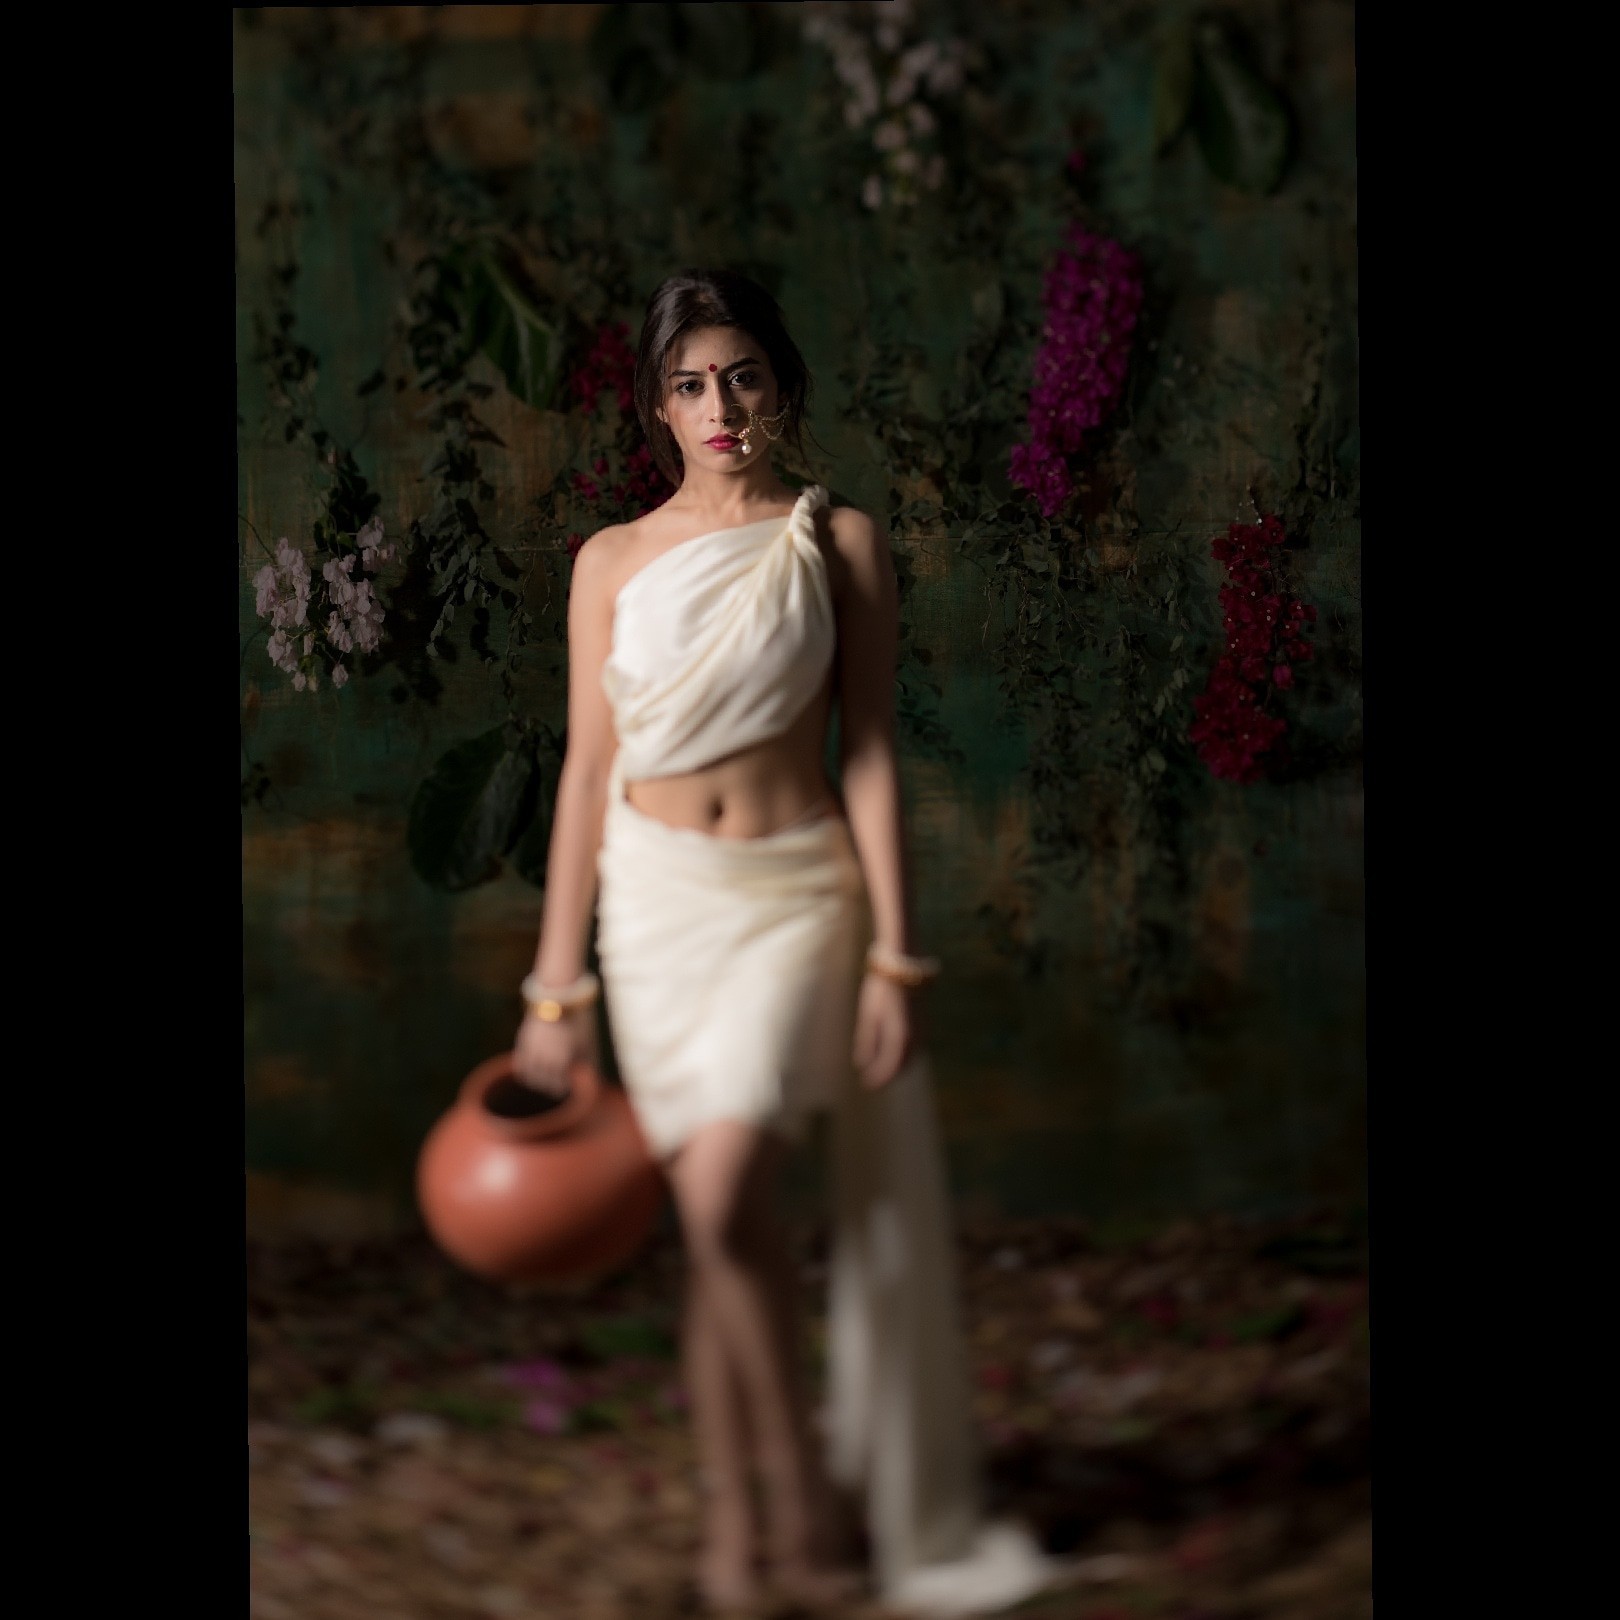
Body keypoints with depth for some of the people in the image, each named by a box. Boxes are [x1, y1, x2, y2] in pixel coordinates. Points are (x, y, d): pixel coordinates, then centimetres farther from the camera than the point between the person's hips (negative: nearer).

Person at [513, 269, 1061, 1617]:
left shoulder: (839, 541, 2)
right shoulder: (614, 560, 7)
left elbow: (870, 755, 0)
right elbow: (589, 769, 6)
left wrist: (892, 952, -6)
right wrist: (557, 984, 4)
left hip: (795, 895, -2)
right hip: (657, 902, 3)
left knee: (725, 1199, -18)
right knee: (715, 1229, 7)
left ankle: (809, 1479, 5)